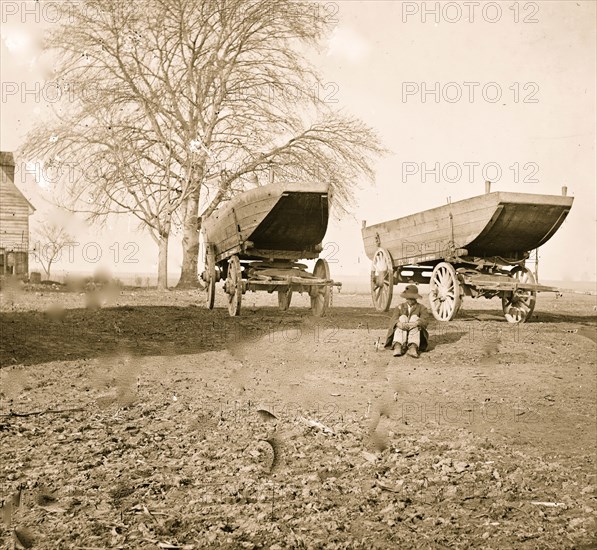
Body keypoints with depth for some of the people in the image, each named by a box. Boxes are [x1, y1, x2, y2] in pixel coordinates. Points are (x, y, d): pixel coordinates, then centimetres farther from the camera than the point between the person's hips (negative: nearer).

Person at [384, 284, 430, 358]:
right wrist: (399, 324, -30)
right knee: (402, 317, -20)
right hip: (401, 336, 1)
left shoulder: (421, 308, 10)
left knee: (414, 317, -21)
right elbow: (394, 319, -6)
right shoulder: (400, 307, 14)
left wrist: (415, 324, -33)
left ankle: (413, 347, -45)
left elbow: (425, 320, -11)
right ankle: (398, 346, -44)